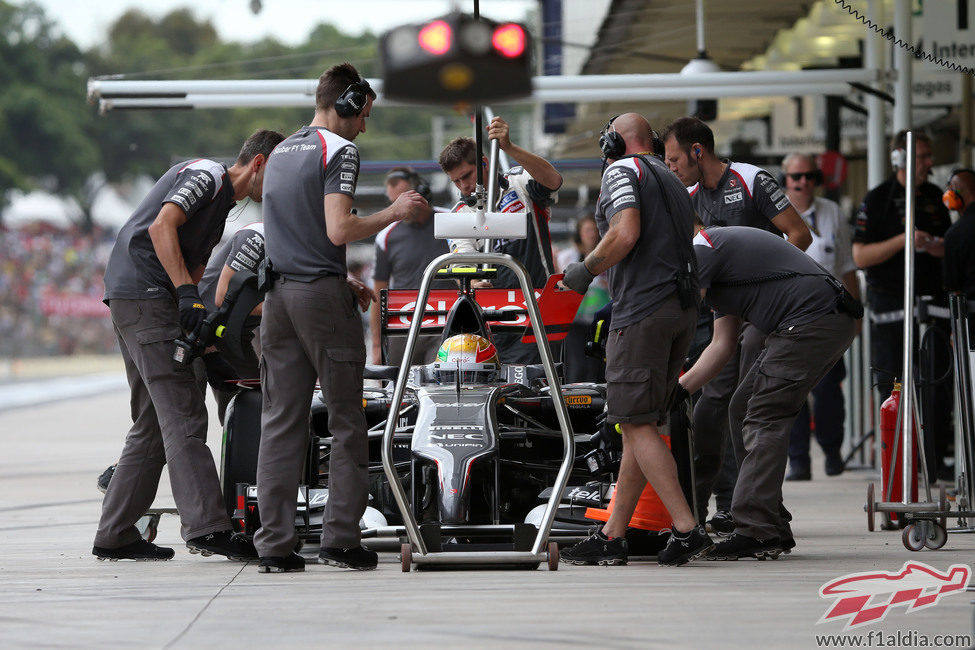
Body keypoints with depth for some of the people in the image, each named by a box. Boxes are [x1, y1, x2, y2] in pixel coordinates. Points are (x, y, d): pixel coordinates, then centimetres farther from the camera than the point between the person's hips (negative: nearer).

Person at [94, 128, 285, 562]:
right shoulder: (205, 175, -5)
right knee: (183, 418, -16)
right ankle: (207, 528, -23)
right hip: (145, 294, -10)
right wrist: (187, 294, -27)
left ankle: (114, 537, 11)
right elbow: (162, 227, -19)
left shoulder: (223, 203, 25)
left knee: (152, 427, 10)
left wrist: (202, 330, 10)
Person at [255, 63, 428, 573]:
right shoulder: (338, 150, -6)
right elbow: (339, 229, -17)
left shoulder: (280, 153, 20)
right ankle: (340, 538, -3)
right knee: (346, 420, 0)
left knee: (280, 422, 5)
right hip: (321, 292, -7)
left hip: (277, 295, 7)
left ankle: (274, 545, 1)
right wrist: (394, 212, -4)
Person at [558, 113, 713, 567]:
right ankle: (613, 536, 11)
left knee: (637, 424, -9)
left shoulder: (622, 170, -1)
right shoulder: (672, 181, 25)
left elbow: (626, 234, -17)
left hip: (643, 309, -9)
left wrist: (586, 269, -4)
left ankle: (687, 528, -17)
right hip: (683, 309, 9)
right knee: (640, 425, 9)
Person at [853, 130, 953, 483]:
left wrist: (941, 249, -1)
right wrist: (903, 240, -20)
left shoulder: (936, 197, 13)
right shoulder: (877, 199, -3)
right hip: (891, 301, -4)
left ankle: (936, 460, 1)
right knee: (892, 385, -2)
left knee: (938, 381, -3)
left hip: (932, 296, 4)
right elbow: (860, 256, -9)